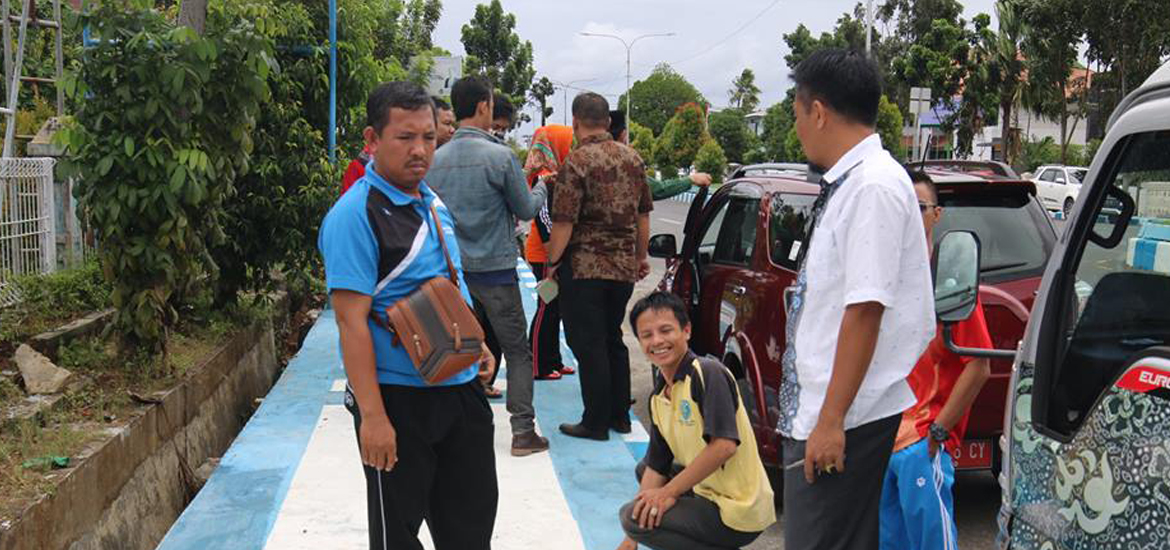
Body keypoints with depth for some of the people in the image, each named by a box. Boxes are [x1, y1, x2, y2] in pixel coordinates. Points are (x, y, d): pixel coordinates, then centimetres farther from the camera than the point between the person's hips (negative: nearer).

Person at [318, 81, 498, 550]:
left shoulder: (432, 202, 9)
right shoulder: (354, 214, -17)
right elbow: (352, 321, -21)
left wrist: (476, 345, 16)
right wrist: (372, 415, -24)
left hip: (460, 385, 8)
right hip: (398, 397, -7)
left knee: (473, 512, 18)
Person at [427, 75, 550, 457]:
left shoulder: (435, 160, 2)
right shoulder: (500, 156, -14)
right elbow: (526, 209, -3)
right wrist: (541, 187, 15)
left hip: (451, 269, 5)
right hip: (495, 268, -5)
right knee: (517, 351, 5)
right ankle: (523, 431, 4)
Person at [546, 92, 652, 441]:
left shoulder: (577, 162, -14)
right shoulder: (632, 158, 6)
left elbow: (564, 222, -17)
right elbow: (643, 214, 13)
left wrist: (552, 262, -6)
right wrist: (640, 255, 23)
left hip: (584, 268, -6)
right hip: (624, 266, 7)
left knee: (589, 346, 2)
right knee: (613, 340, 18)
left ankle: (596, 423, 7)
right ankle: (620, 416, 24)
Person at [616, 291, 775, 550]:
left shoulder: (709, 374, -18)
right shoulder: (658, 398, 7)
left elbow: (724, 446, -26)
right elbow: (656, 467, 9)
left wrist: (667, 492, -19)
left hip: (740, 511, -9)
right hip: (707, 493, 9)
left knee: (630, 516, -18)